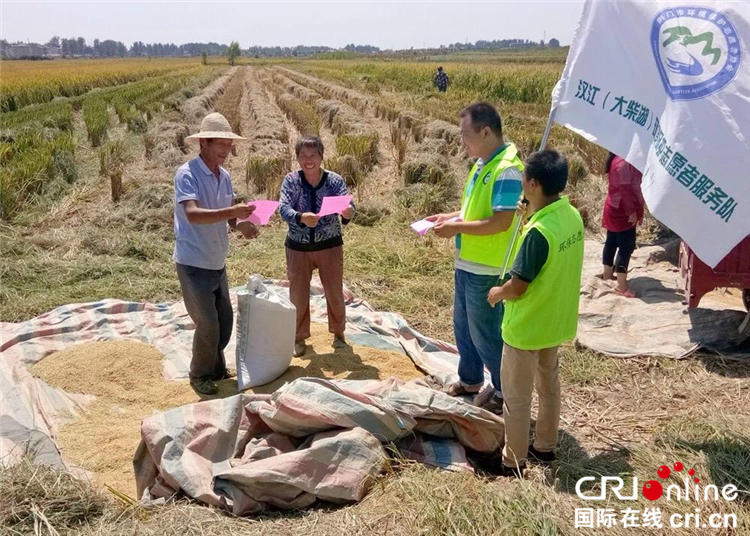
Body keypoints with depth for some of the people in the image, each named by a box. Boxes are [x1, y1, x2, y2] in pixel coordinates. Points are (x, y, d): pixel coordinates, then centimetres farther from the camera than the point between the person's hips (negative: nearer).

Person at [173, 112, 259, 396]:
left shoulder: (225, 176, 6)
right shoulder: (187, 174, -17)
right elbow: (192, 214, -30)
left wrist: (241, 224, -14)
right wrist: (232, 212, -40)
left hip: (217, 263, 7)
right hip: (193, 264, -7)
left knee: (225, 320, 14)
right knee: (208, 325, -3)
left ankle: (216, 369, 34)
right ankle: (199, 376, 19)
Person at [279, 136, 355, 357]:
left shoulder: (335, 180, -9)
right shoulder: (291, 180, -9)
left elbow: (347, 205, -18)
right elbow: (283, 208, -20)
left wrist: (347, 214, -42)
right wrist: (301, 218, -42)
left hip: (329, 245, 0)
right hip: (298, 247, 0)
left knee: (335, 292, 12)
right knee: (298, 294, 11)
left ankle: (338, 332, 34)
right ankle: (300, 337, 30)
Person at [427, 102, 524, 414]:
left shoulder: (506, 169, -22)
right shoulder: (483, 163, 8)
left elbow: (500, 222, -27)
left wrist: (456, 228, -21)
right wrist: (449, 217, 5)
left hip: (486, 269, -10)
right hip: (467, 263, 10)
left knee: (485, 332, 4)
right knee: (463, 326, 21)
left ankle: (506, 391, 24)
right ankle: (470, 380, 40)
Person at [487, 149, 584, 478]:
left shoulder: (538, 232, -30)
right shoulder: (572, 216, -3)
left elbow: (517, 288, -24)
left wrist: (497, 294, -5)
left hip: (526, 327, -9)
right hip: (556, 322, 9)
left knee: (516, 397, 8)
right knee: (549, 385, 24)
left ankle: (513, 462, 23)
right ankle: (545, 446, 41)